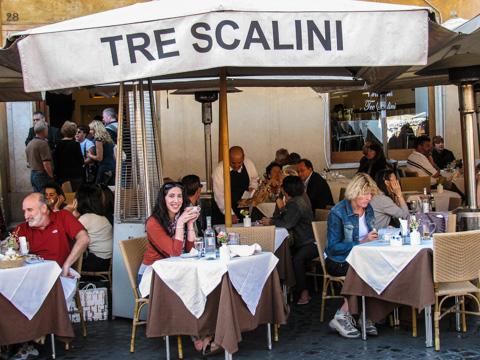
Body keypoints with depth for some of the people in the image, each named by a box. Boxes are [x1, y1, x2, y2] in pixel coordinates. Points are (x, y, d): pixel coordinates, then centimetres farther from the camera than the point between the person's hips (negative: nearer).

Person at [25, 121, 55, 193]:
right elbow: (46, 163, -20)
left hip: (33, 174, 9)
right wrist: (52, 176, -13)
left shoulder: (29, 144, 13)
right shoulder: (43, 143, -15)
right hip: (42, 175, -9)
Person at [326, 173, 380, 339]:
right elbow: (333, 248, -16)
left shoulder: (368, 209, 8)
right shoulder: (338, 212, -13)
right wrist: (362, 242, -23)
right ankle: (341, 317, -22)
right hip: (338, 261, -6)